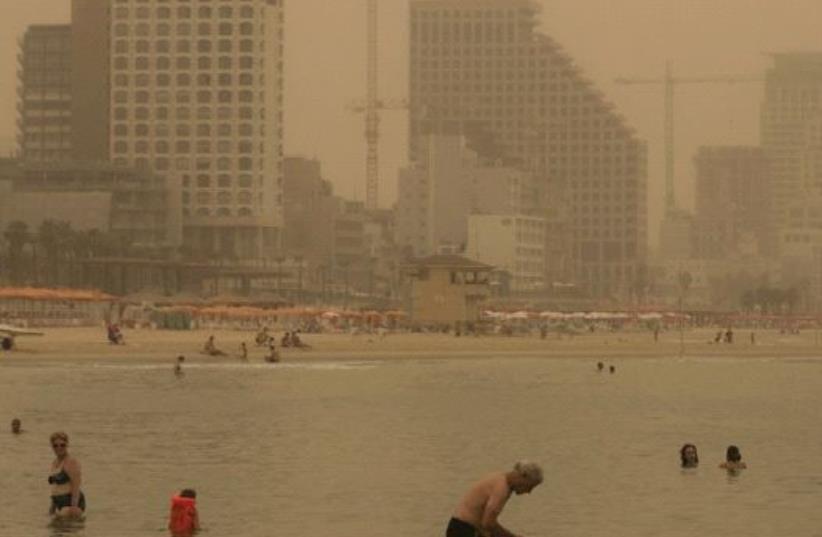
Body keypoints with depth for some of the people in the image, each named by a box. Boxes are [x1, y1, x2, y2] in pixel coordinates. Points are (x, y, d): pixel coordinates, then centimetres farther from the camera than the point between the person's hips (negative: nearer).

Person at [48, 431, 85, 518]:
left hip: (71, 503, -10)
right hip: (60, 504, 10)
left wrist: (74, 507, -28)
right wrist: (52, 507, 22)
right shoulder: (55, 463, 15)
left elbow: (76, 488, -20)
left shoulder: (71, 462, -13)